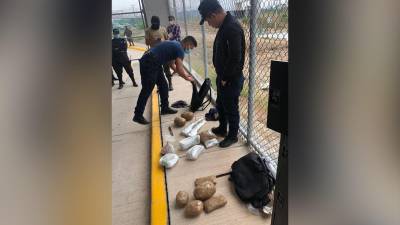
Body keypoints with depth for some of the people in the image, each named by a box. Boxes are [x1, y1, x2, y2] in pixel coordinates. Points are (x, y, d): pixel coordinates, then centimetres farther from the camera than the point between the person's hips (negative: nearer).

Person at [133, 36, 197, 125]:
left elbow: (172, 64, 27)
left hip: (154, 63, 10)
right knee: (147, 90, -7)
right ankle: (138, 116, 0)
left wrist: (185, 74, 24)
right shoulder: (179, 49, -9)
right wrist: (187, 78, 4)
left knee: (163, 86, 13)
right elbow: (179, 69, -13)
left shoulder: (175, 45, 19)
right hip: (148, 63, -10)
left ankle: (165, 108, 24)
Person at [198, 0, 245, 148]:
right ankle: (222, 129, 43)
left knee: (231, 108, 7)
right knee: (220, 105, 22)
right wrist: (221, 76, 11)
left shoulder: (232, 28, -23)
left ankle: (232, 136, 27)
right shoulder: (224, 26, 8)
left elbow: (235, 58, -28)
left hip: (231, 79, -10)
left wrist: (225, 78, -16)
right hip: (223, 77, 10)